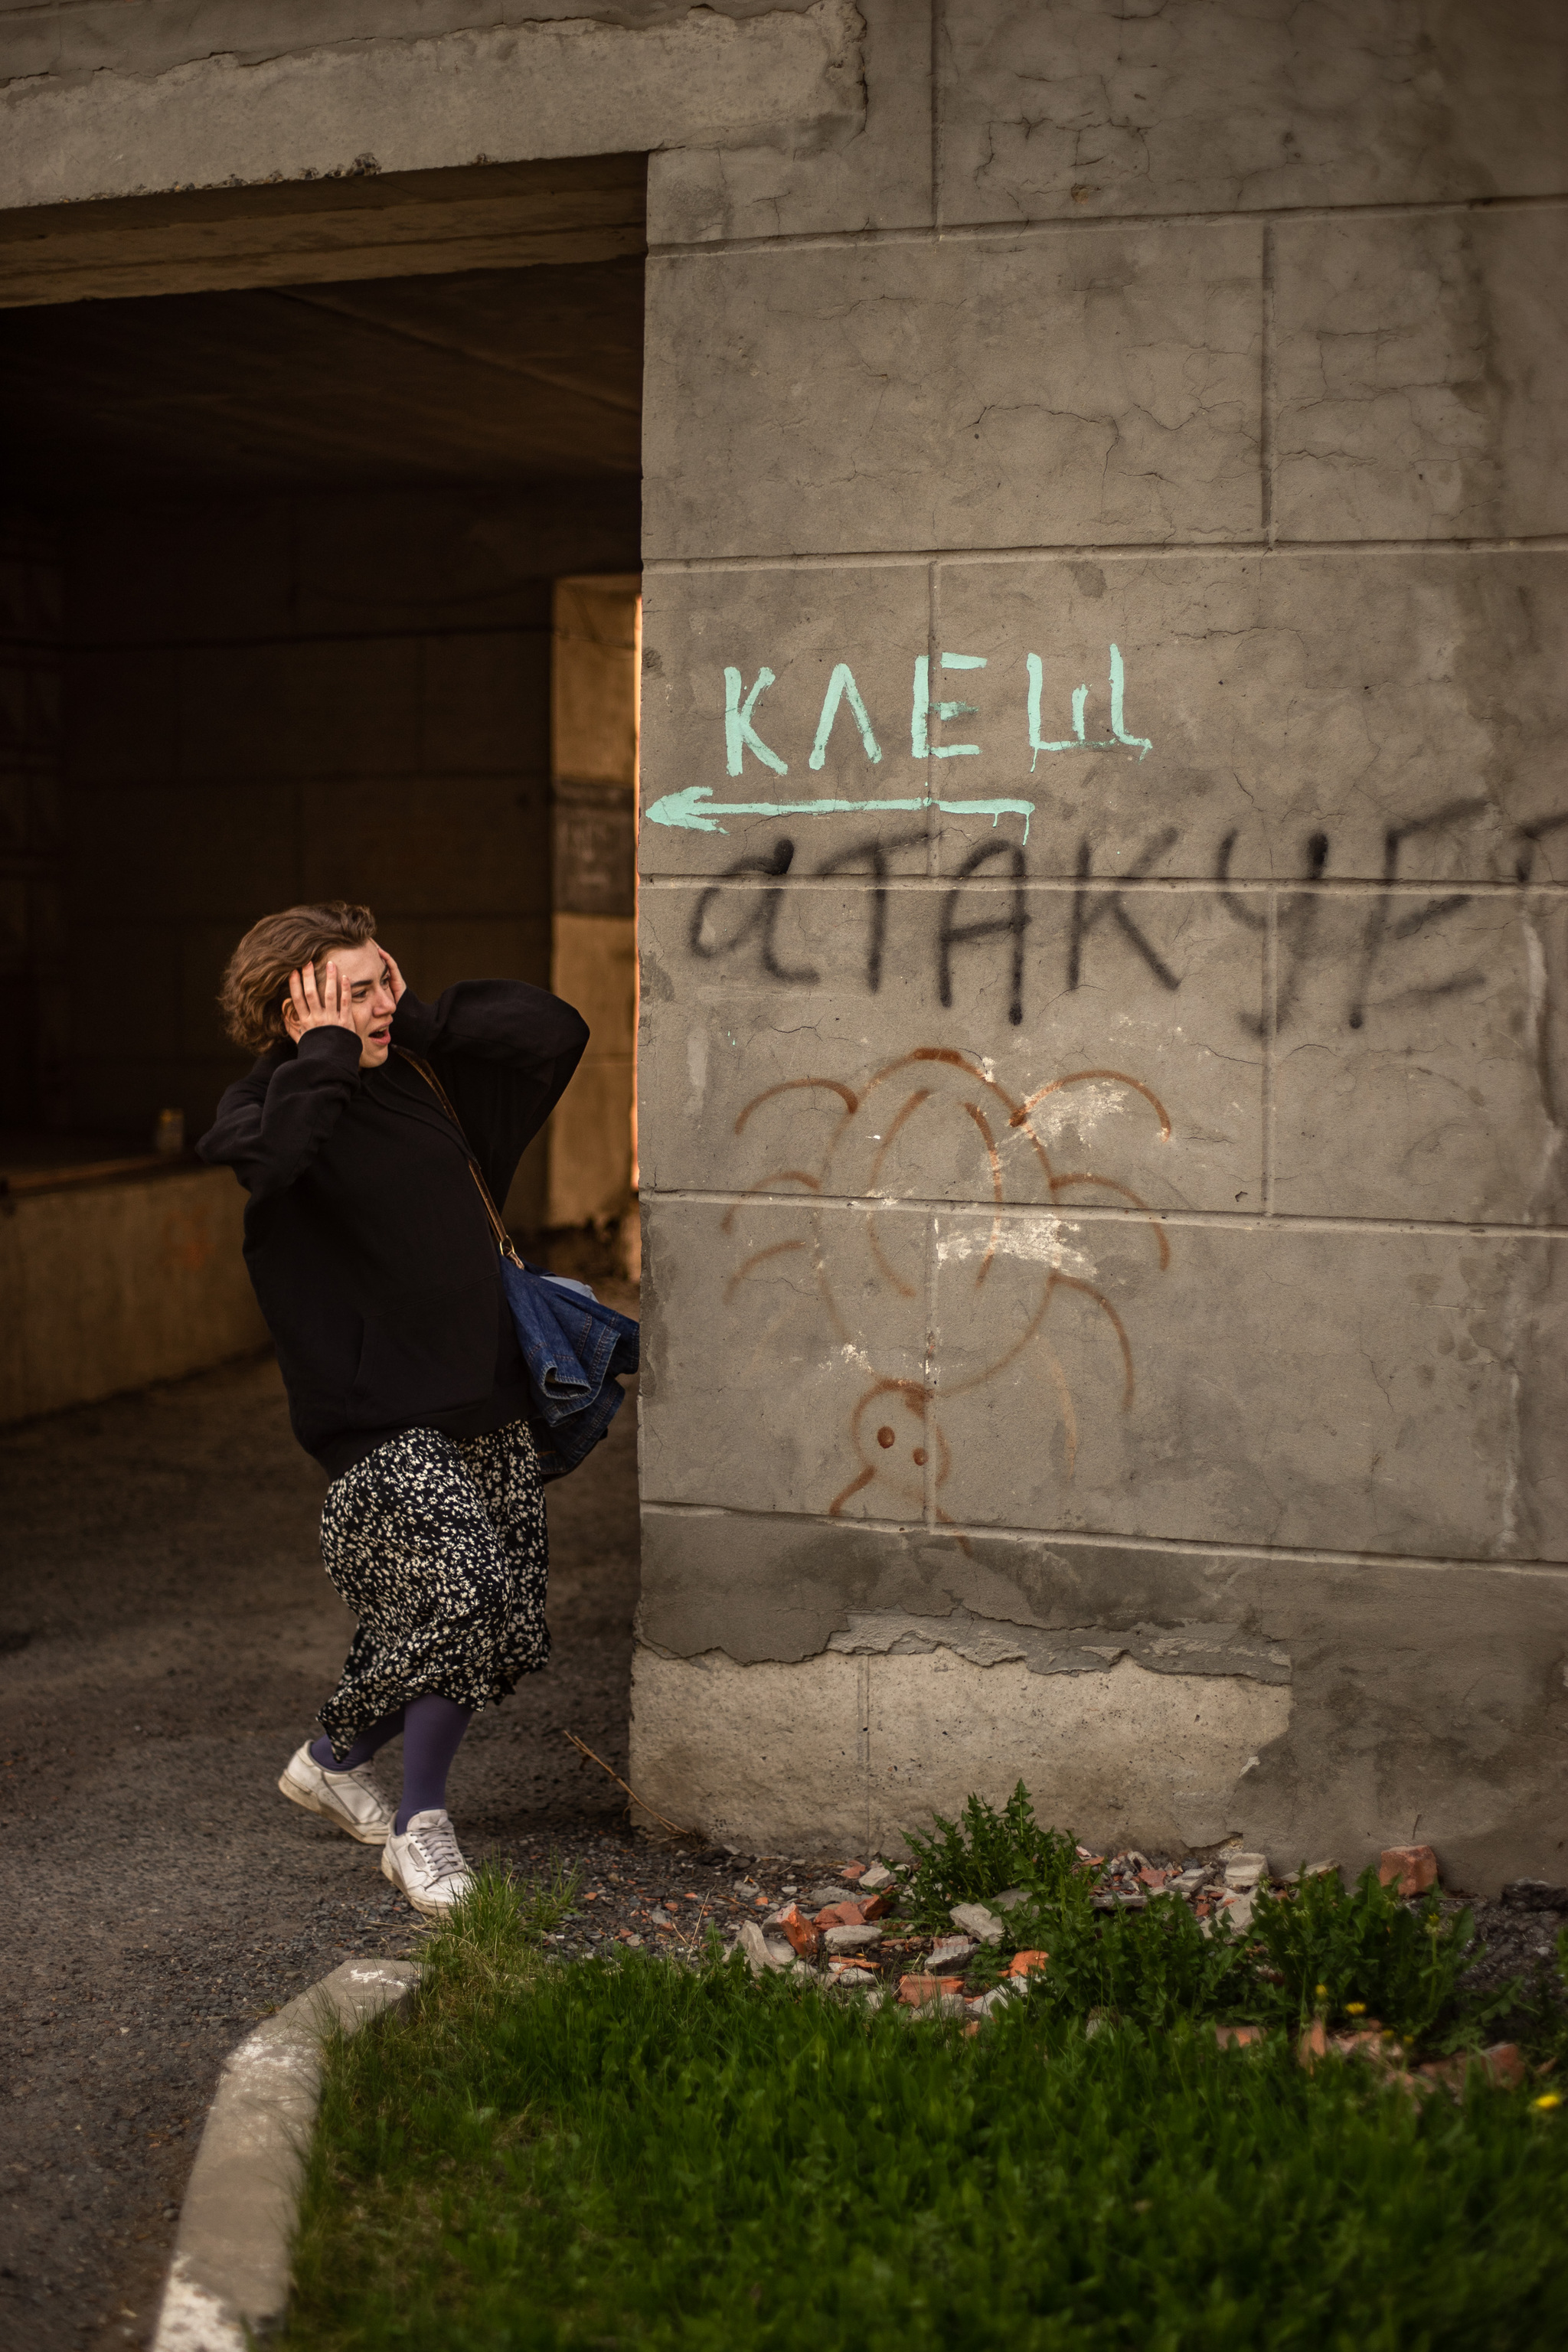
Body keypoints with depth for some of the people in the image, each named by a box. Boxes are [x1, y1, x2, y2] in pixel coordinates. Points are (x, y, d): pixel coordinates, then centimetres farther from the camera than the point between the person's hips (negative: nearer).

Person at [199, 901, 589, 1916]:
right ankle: (422, 1825, -2)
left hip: (486, 1395, 7)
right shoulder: (274, 1102, -8)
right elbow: (265, 1152, -33)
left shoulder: (418, 1072, 9)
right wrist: (330, 1050, -19)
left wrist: (419, 1017, 3)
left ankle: (335, 1761, 32)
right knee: (462, 1579, -24)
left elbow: (556, 1029, 10)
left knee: (504, 1621, 8)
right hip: (383, 1414, -7)